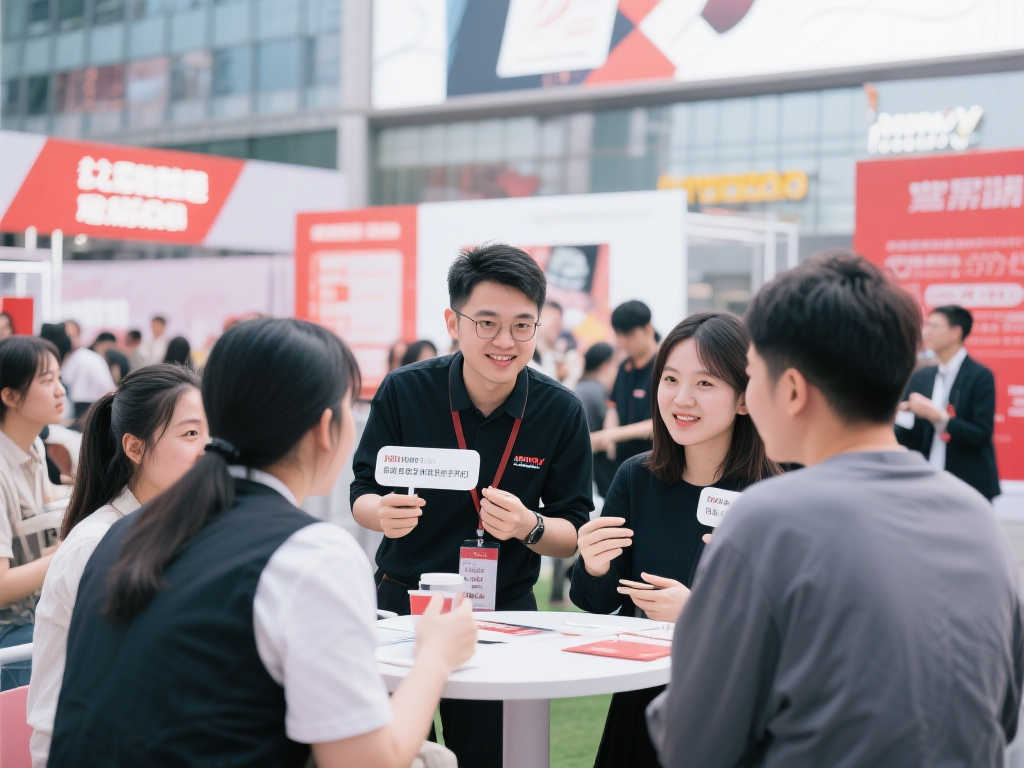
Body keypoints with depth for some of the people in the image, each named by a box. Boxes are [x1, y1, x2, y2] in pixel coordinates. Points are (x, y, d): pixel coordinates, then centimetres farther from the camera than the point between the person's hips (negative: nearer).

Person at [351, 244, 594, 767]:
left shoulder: (561, 411, -10)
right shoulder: (403, 391, -12)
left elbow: (574, 537, -5)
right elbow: (361, 498, -2)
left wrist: (528, 527, -26)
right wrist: (384, 514, -25)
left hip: (504, 612, 0)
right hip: (403, 601, 0)